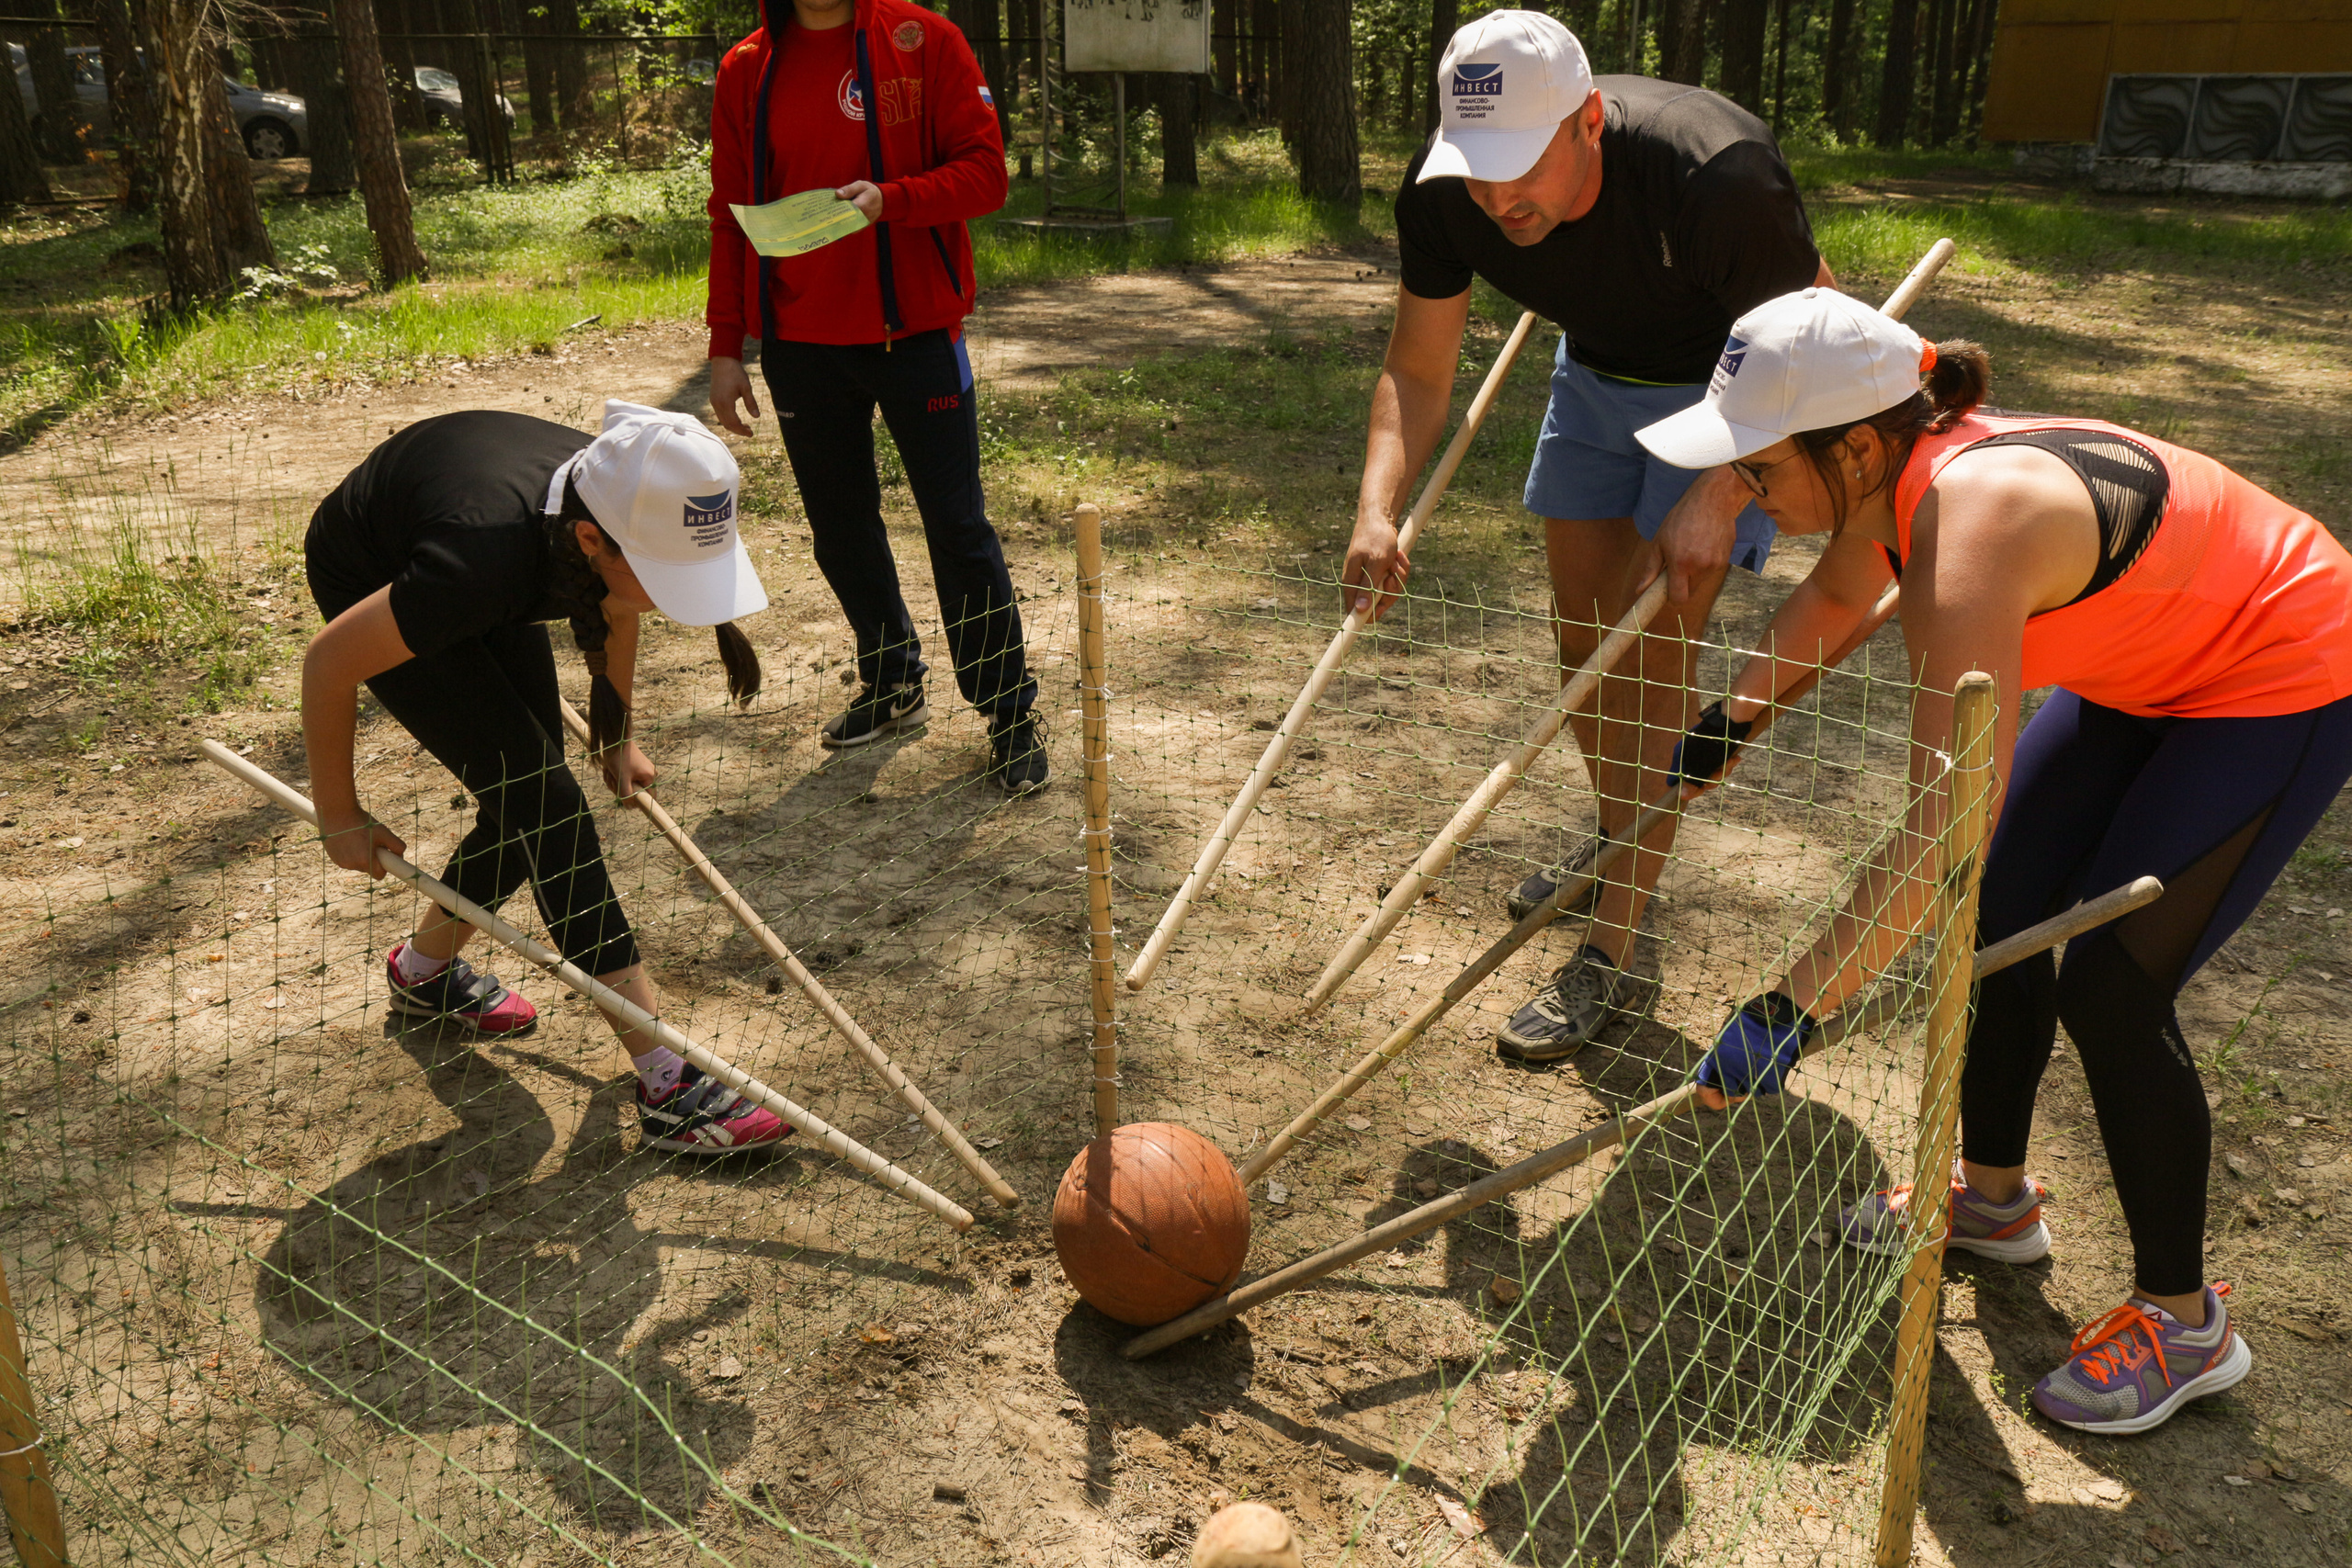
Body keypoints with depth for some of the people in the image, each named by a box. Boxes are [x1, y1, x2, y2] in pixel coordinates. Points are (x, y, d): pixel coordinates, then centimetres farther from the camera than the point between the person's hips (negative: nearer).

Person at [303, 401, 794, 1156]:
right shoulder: (488, 558, -44)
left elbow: (615, 606, 0)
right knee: (544, 801, -16)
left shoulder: (628, 507, -27)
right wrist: (341, 819, -16)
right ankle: (666, 1086, -16)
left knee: (528, 803, 9)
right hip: (369, 584, -6)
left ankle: (424, 970, 38)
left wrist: (615, 738, 13)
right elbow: (328, 662, -28)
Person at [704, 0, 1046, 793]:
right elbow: (730, 214, 9)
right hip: (799, 343, 4)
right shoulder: (746, 71, 6)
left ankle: (1011, 713, 9)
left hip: (915, 331, -4)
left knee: (959, 527, -2)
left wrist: (890, 200, -24)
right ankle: (893, 686, 30)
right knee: (840, 528, 12)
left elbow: (984, 171, -7)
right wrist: (726, 346, 5)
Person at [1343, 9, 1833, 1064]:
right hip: (1595, 371, 6)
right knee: (1581, 633, 11)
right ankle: (1621, 843, 38)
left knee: (1651, 651, -13)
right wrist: (1378, 508, -30)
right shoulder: (1444, 195, -23)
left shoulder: (1715, 174, -37)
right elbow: (1416, 372, -13)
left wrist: (1719, 496, -35)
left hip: (1732, 389, -5)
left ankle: (1607, 956, -5)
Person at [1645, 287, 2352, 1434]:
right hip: (2149, 664, 9)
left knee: (2108, 986, -11)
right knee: (2001, 909, 8)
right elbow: (1836, 595, 13)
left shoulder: (1974, 522, -39)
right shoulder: (1896, 470, -13)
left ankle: (2183, 1319, 10)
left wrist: (1786, 1012, -43)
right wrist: (1727, 722, 17)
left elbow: (1944, 830, -46)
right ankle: (1993, 1196, 30)